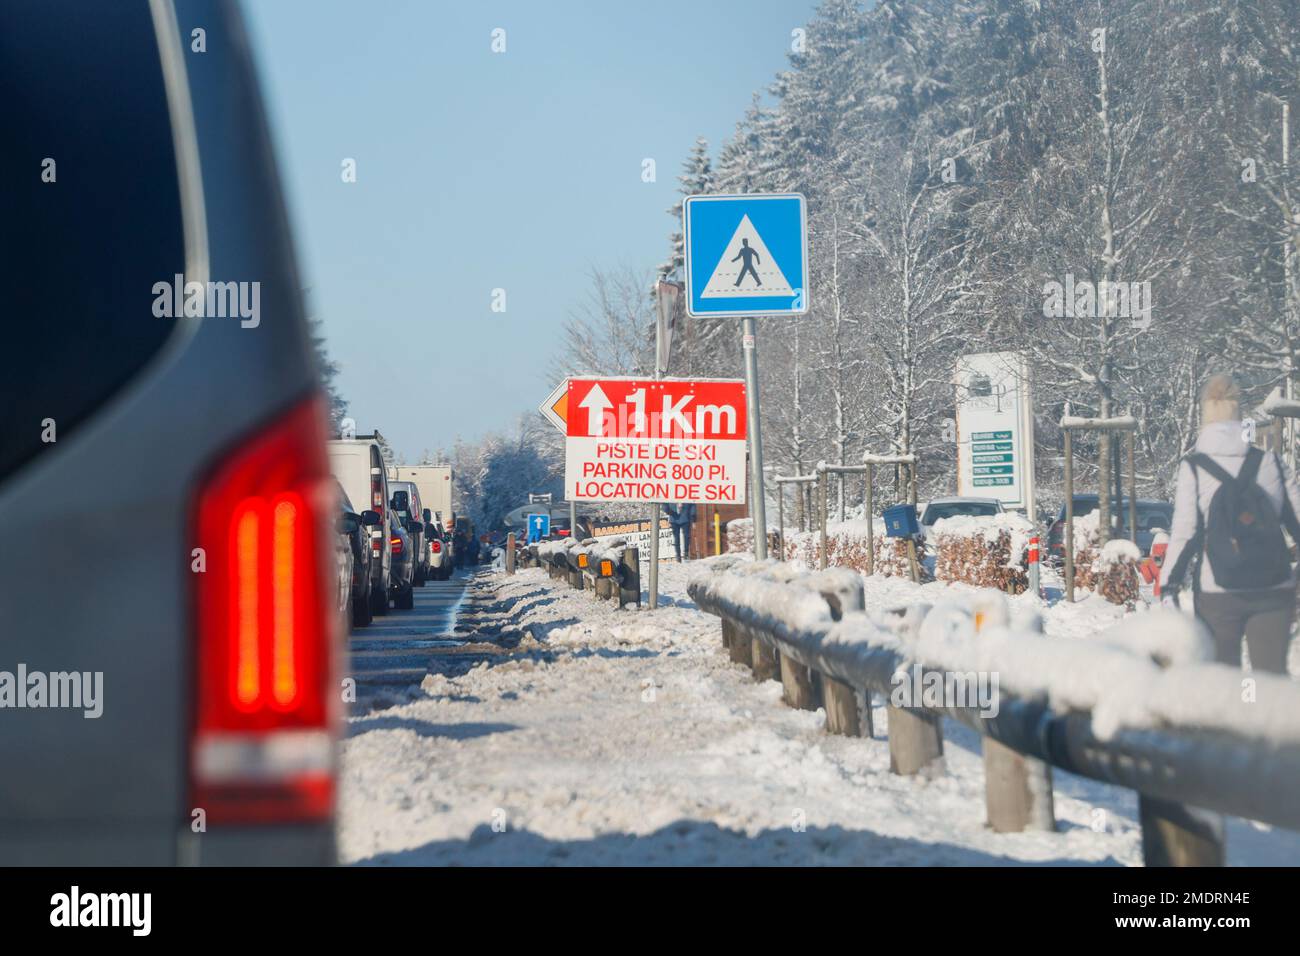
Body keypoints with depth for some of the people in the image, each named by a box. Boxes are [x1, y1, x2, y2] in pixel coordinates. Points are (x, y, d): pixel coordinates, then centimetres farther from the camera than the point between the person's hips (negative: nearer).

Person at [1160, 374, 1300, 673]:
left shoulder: (1193, 467, -4)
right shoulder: (1271, 462, 4)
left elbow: (1184, 532, -9)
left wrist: (1169, 587, -6)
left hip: (1217, 593, -2)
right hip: (1275, 590, 2)